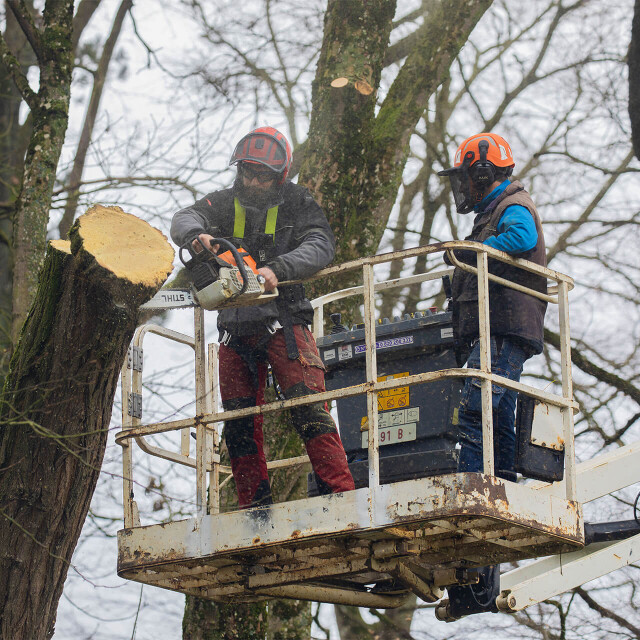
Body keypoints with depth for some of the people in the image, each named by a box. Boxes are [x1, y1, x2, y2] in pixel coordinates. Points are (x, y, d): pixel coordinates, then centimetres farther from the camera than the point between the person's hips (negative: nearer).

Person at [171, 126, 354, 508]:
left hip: (283, 322, -4)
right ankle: (256, 507, 10)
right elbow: (185, 219, -6)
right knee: (240, 424, 4)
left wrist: (276, 269, -29)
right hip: (235, 330, 4)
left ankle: (340, 491, -19)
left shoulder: (297, 204, 2)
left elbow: (321, 245, -13)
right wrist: (197, 235, -31)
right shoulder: (225, 203, 9)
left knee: (307, 406, -17)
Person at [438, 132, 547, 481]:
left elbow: (523, 237, -26)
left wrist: (469, 251, -18)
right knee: (499, 417, 7)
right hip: (498, 334, 11)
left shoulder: (514, 207, -2)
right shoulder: (493, 212, 30)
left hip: (504, 330, -11)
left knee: (475, 411, -20)